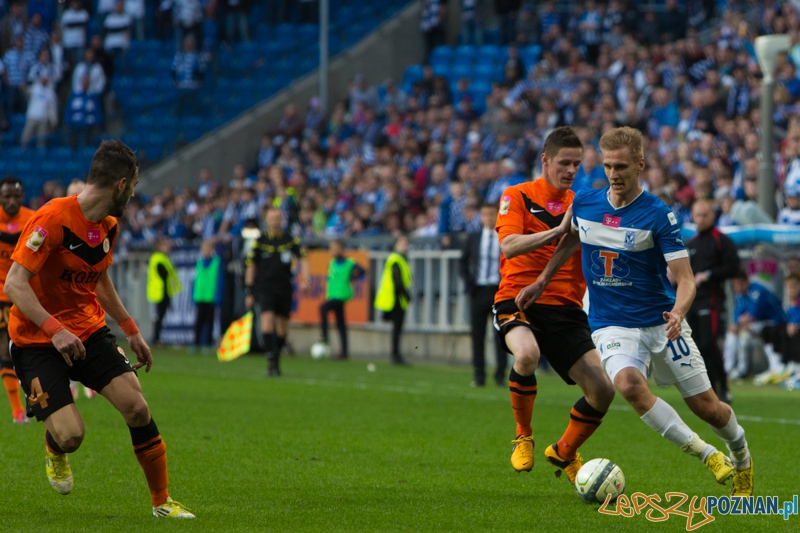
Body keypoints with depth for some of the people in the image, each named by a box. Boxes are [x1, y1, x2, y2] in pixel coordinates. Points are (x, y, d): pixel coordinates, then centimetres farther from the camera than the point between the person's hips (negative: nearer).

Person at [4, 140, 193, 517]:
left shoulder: (109, 226, 5)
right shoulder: (53, 219, -22)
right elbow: (14, 284, -26)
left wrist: (131, 331, 23)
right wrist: (54, 329, -35)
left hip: (89, 331, 7)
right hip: (36, 340, -7)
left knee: (138, 408, -11)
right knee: (70, 435, -19)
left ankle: (162, 502, 5)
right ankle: (54, 451, 21)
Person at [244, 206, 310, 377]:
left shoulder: (290, 240, 4)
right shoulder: (259, 242, 2)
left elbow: (302, 259, 3)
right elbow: (251, 266, 6)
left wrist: (305, 279, -14)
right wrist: (249, 292, 4)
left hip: (285, 289, 2)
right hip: (265, 288, -2)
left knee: (282, 328, 6)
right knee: (267, 318, -21)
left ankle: (276, 359, 24)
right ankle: (270, 359, -21)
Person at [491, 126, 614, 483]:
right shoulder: (518, 196, 1)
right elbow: (508, 244, -17)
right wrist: (558, 230, -27)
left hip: (566, 307, 4)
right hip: (518, 300, -4)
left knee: (602, 390, -9)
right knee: (527, 354, -37)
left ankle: (564, 453, 20)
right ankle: (523, 438, -12)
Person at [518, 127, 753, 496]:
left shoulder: (658, 215, -14)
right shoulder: (584, 203, -2)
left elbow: (685, 278, -16)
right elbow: (571, 239, 22)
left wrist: (677, 312, -35)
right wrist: (541, 281, 22)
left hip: (661, 322, -2)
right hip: (611, 324, 2)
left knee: (706, 407, 1)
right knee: (628, 384, -30)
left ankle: (741, 456, 36)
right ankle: (707, 455, -20)